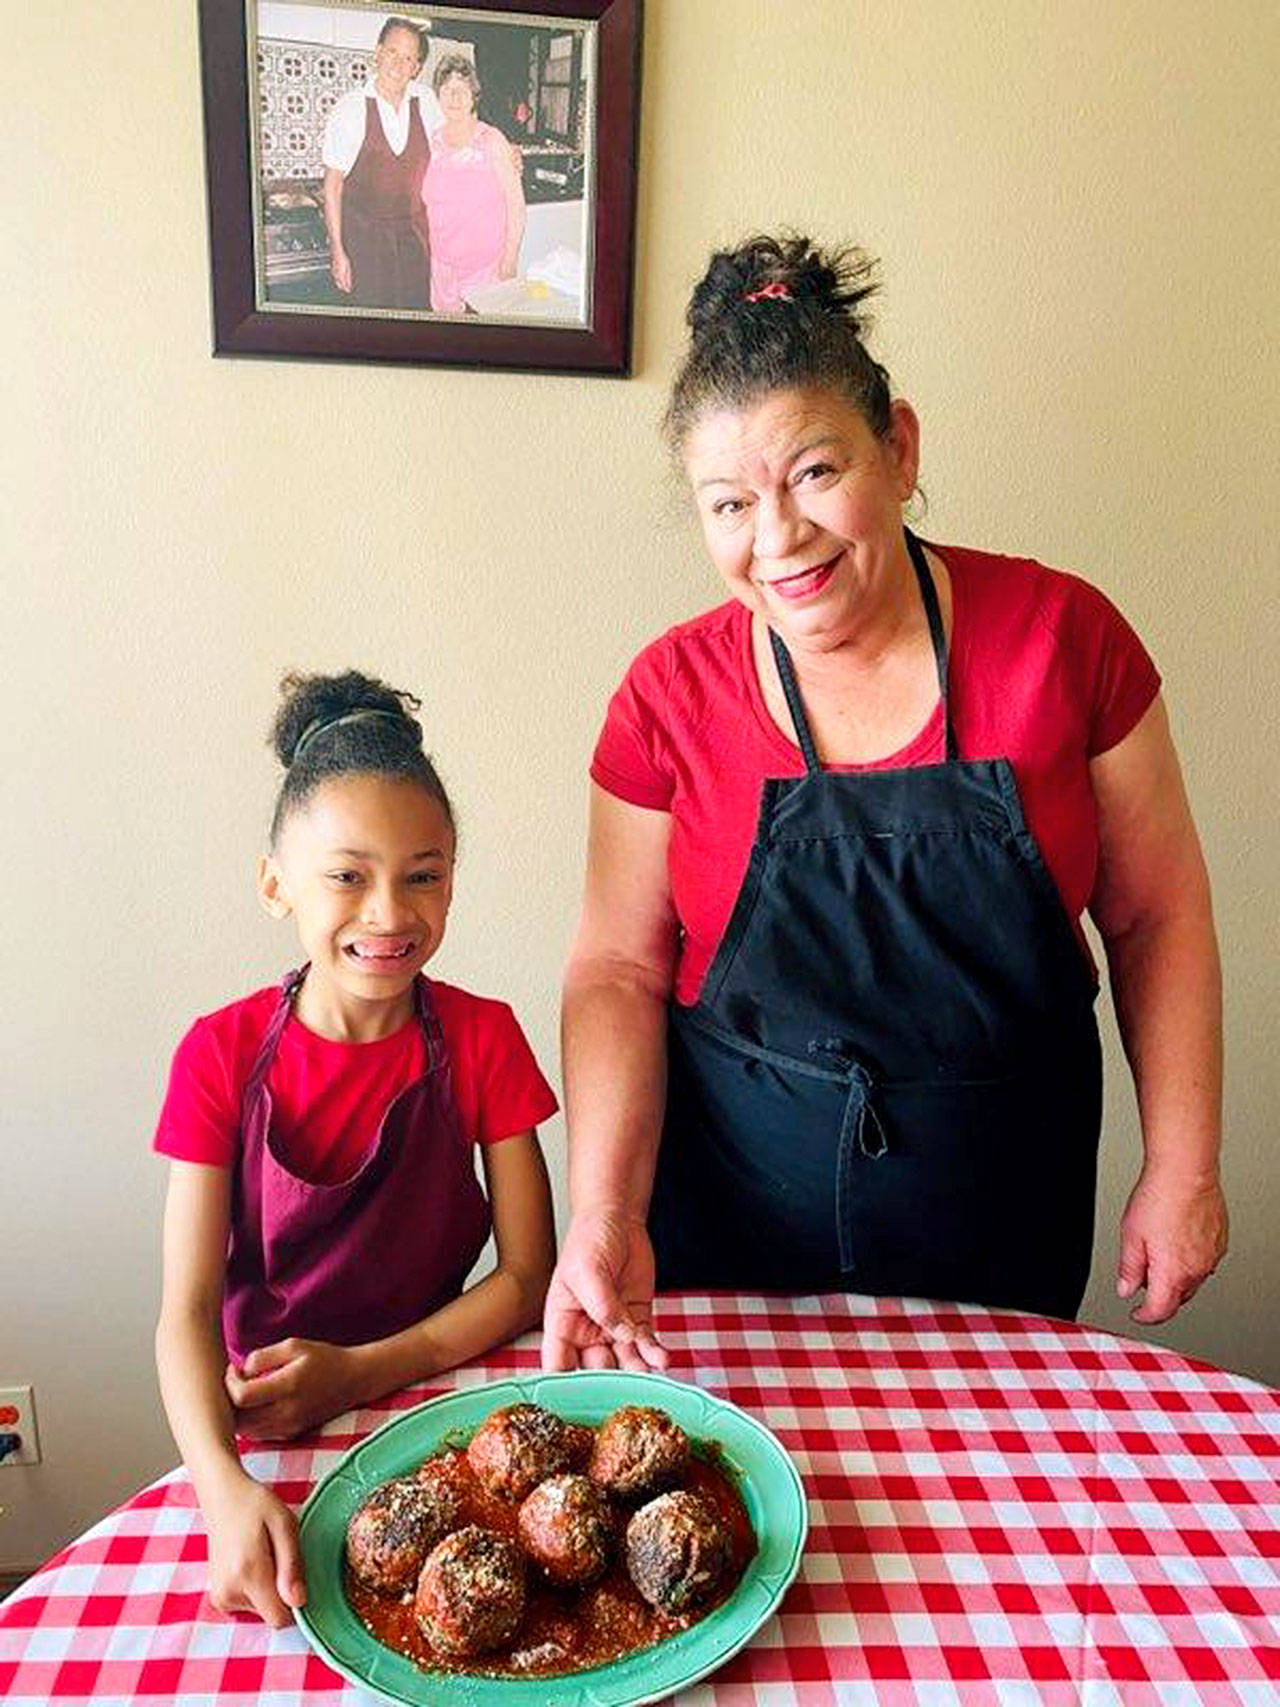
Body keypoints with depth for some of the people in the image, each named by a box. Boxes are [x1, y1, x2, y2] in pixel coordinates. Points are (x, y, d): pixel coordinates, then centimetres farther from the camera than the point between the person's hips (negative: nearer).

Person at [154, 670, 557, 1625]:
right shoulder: (222, 1054, -8)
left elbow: (527, 1275, -6)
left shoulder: (483, 1039, -6)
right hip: (255, 1429, 0)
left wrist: (360, 1372, -18)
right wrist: (225, 1487, -29)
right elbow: (188, 1308, -12)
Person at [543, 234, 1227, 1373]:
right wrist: (607, 1216, -17)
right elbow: (620, 970, -7)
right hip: (733, 1203, 0)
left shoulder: (1061, 635, -11)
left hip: (1003, 1208, 1)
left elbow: (1157, 916, -2)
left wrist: (1182, 1167, -2)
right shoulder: (671, 696, -10)